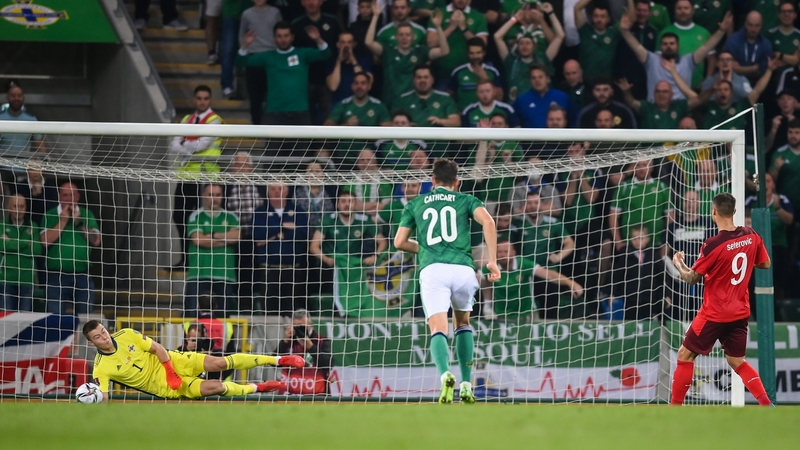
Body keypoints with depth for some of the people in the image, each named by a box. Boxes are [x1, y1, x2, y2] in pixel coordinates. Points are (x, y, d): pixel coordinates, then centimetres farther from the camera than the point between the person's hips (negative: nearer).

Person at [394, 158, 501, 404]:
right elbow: (488, 222, -1)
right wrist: (492, 261, 0)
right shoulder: (466, 200, 19)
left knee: (438, 329, -10)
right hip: (463, 267, 1)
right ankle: (466, 385, 16)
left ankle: (446, 375, -41)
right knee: (463, 322, 25)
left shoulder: (415, 204, 22)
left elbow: (399, 242, 20)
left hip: (432, 270, -1)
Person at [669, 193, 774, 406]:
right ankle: (766, 404, 1)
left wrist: (678, 263, 9)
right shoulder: (751, 236, -5)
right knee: (737, 362, 16)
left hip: (714, 314, -6)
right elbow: (765, 263, 11)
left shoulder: (713, 245, -20)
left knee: (685, 355, 8)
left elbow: (692, 278, -10)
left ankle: (675, 407, 10)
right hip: (740, 312, 6)